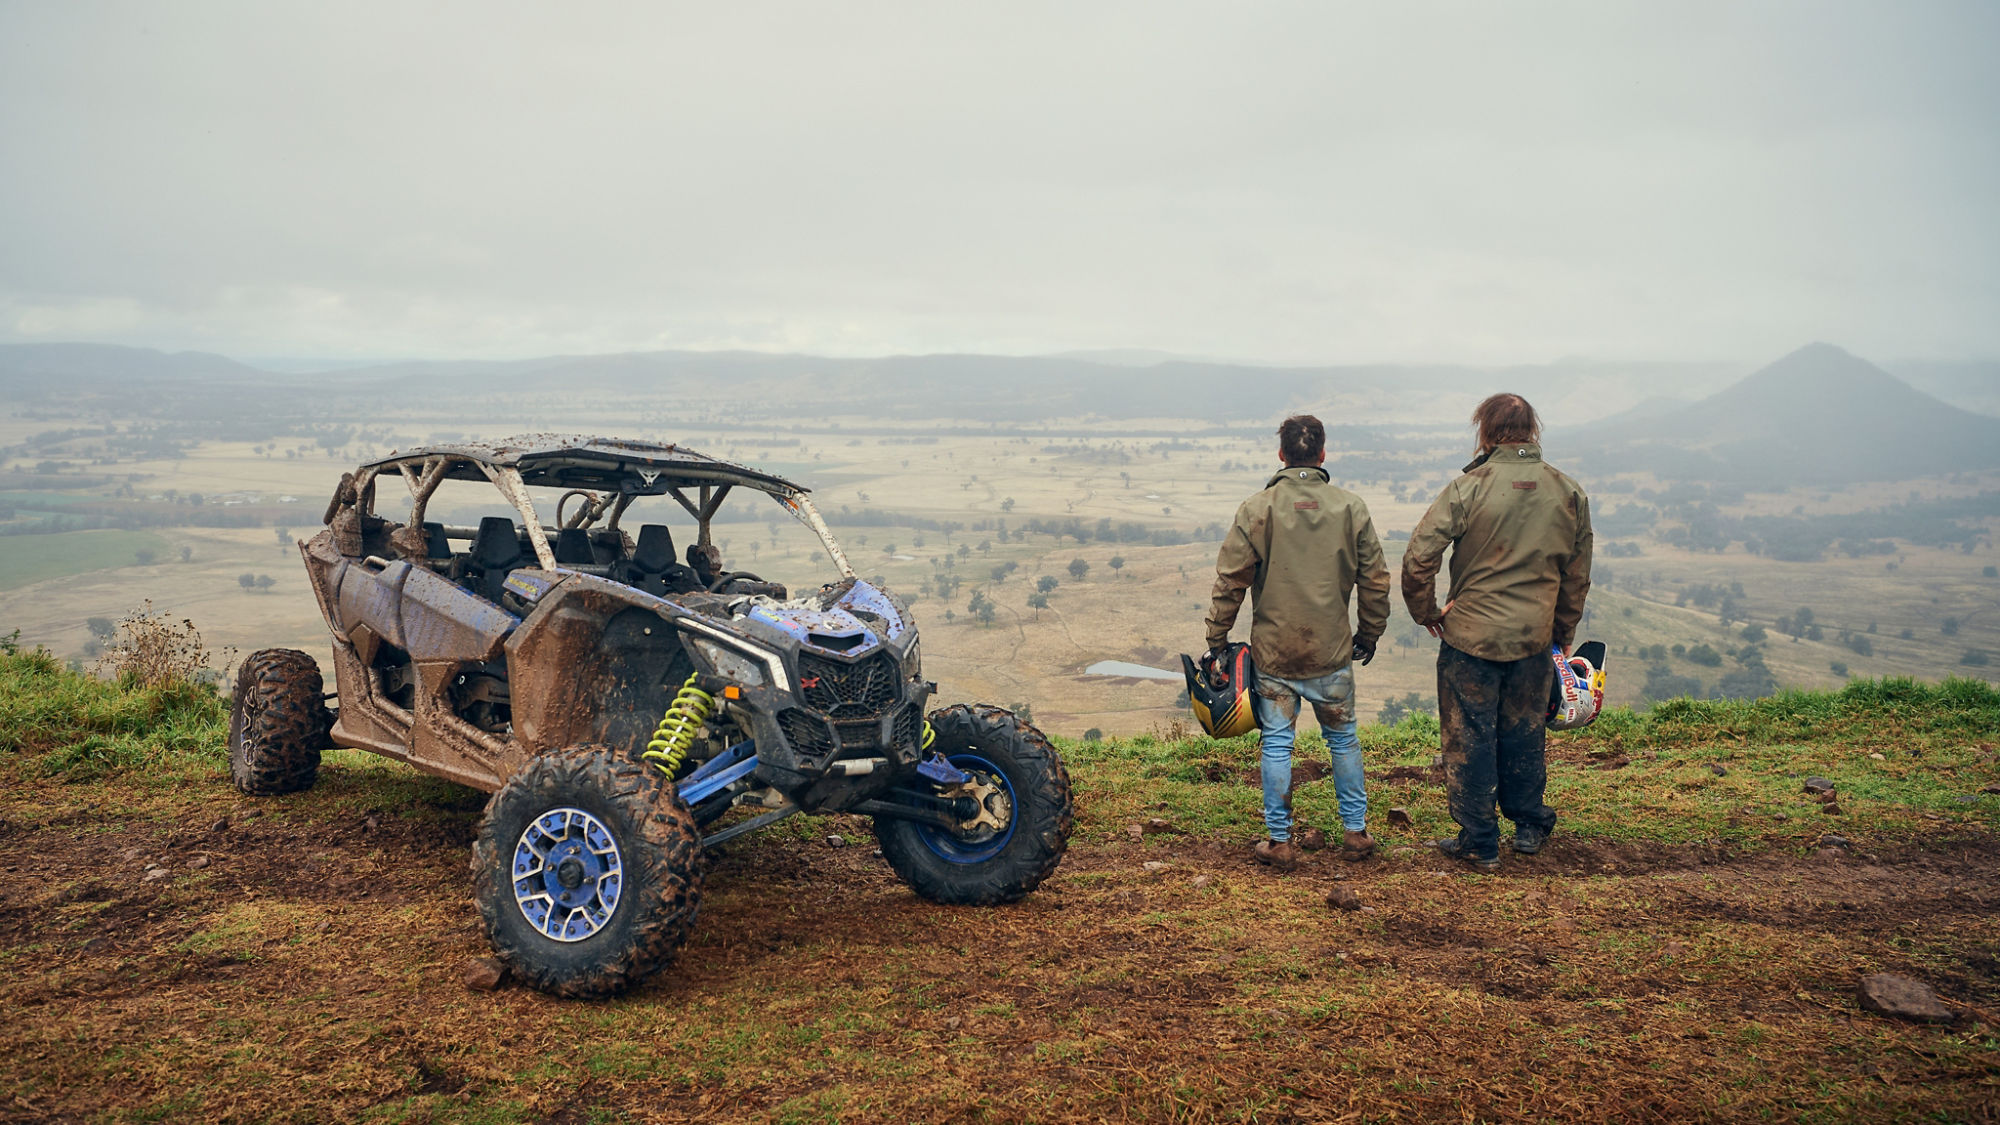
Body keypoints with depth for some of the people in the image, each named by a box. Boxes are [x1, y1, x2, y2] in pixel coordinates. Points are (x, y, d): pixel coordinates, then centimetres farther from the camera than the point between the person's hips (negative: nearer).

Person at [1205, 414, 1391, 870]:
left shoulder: (1257, 510, -8)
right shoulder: (1351, 508, -2)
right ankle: (1356, 831, 25)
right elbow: (1374, 579, 4)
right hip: (1333, 653, 2)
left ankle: (1279, 841, 12)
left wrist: (1217, 637, 3)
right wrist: (1369, 632, 18)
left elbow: (1230, 580, -7)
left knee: (1276, 743, 7)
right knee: (1343, 739, 17)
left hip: (1273, 652, -2)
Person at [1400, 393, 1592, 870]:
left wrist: (1426, 612, -1)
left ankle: (1479, 843, 15)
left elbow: (1418, 557, -17)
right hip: (1534, 639, 4)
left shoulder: (1469, 488, -14)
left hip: (1470, 636, -4)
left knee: (1469, 740, 8)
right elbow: (1577, 576, 10)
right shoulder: (1569, 494, 0)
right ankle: (1529, 826, 33)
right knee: (1524, 733, 20)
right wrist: (1564, 632, 22)